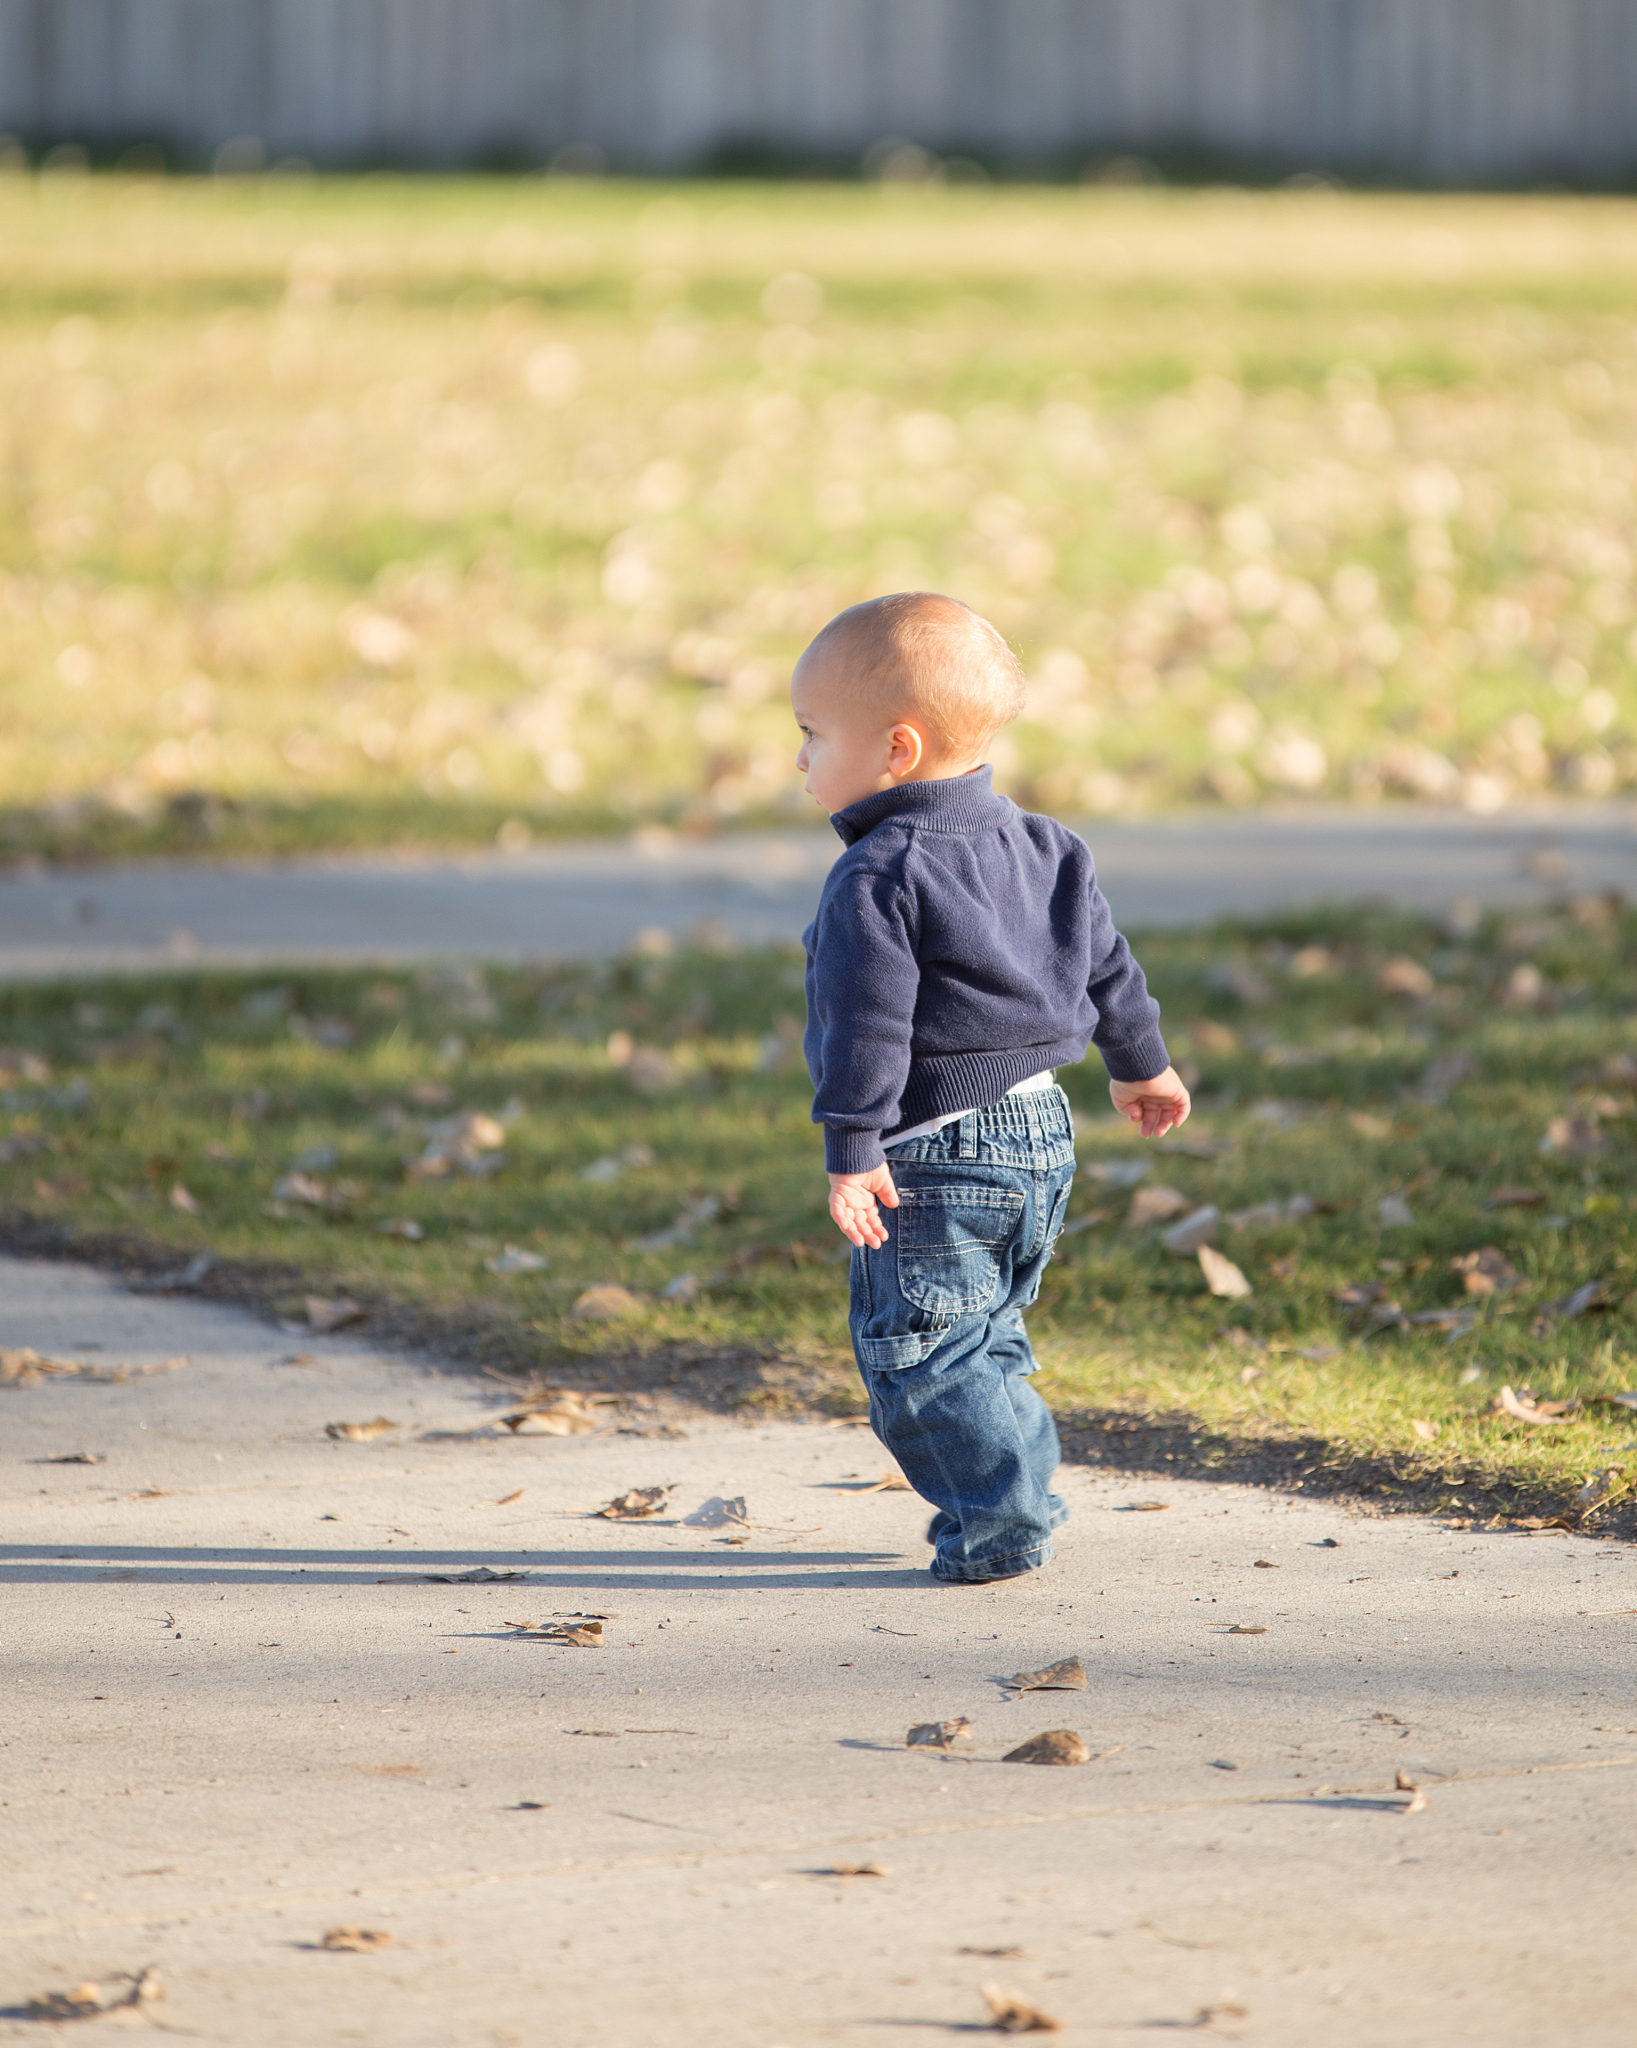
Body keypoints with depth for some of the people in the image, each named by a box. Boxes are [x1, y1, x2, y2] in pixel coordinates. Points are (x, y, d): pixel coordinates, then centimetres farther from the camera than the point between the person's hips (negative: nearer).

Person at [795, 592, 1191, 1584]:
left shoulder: (877, 878, -16)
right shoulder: (1038, 846, 10)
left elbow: (868, 1025, -21)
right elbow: (1105, 962, 19)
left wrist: (852, 1150, -21)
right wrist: (1140, 1062, 32)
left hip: (938, 1149, -9)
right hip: (1042, 1130, 9)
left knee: (918, 1352, -2)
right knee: (986, 1337, 21)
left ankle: (1000, 1526, -6)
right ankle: (1021, 1497, 24)